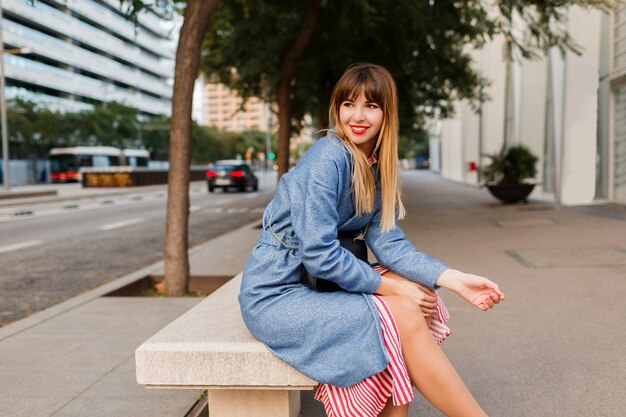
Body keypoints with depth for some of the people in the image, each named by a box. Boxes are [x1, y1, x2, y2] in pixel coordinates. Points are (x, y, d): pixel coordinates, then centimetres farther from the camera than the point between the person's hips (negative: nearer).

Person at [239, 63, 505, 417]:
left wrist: (455, 279, -13)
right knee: (404, 316, -19)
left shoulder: (378, 168, 4)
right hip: (276, 293, -8)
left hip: (318, 280, 8)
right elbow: (320, 254, -24)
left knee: (418, 295, -6)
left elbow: (388, 242, -2)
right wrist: (391, 288, -18)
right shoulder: (328, 158, -20)